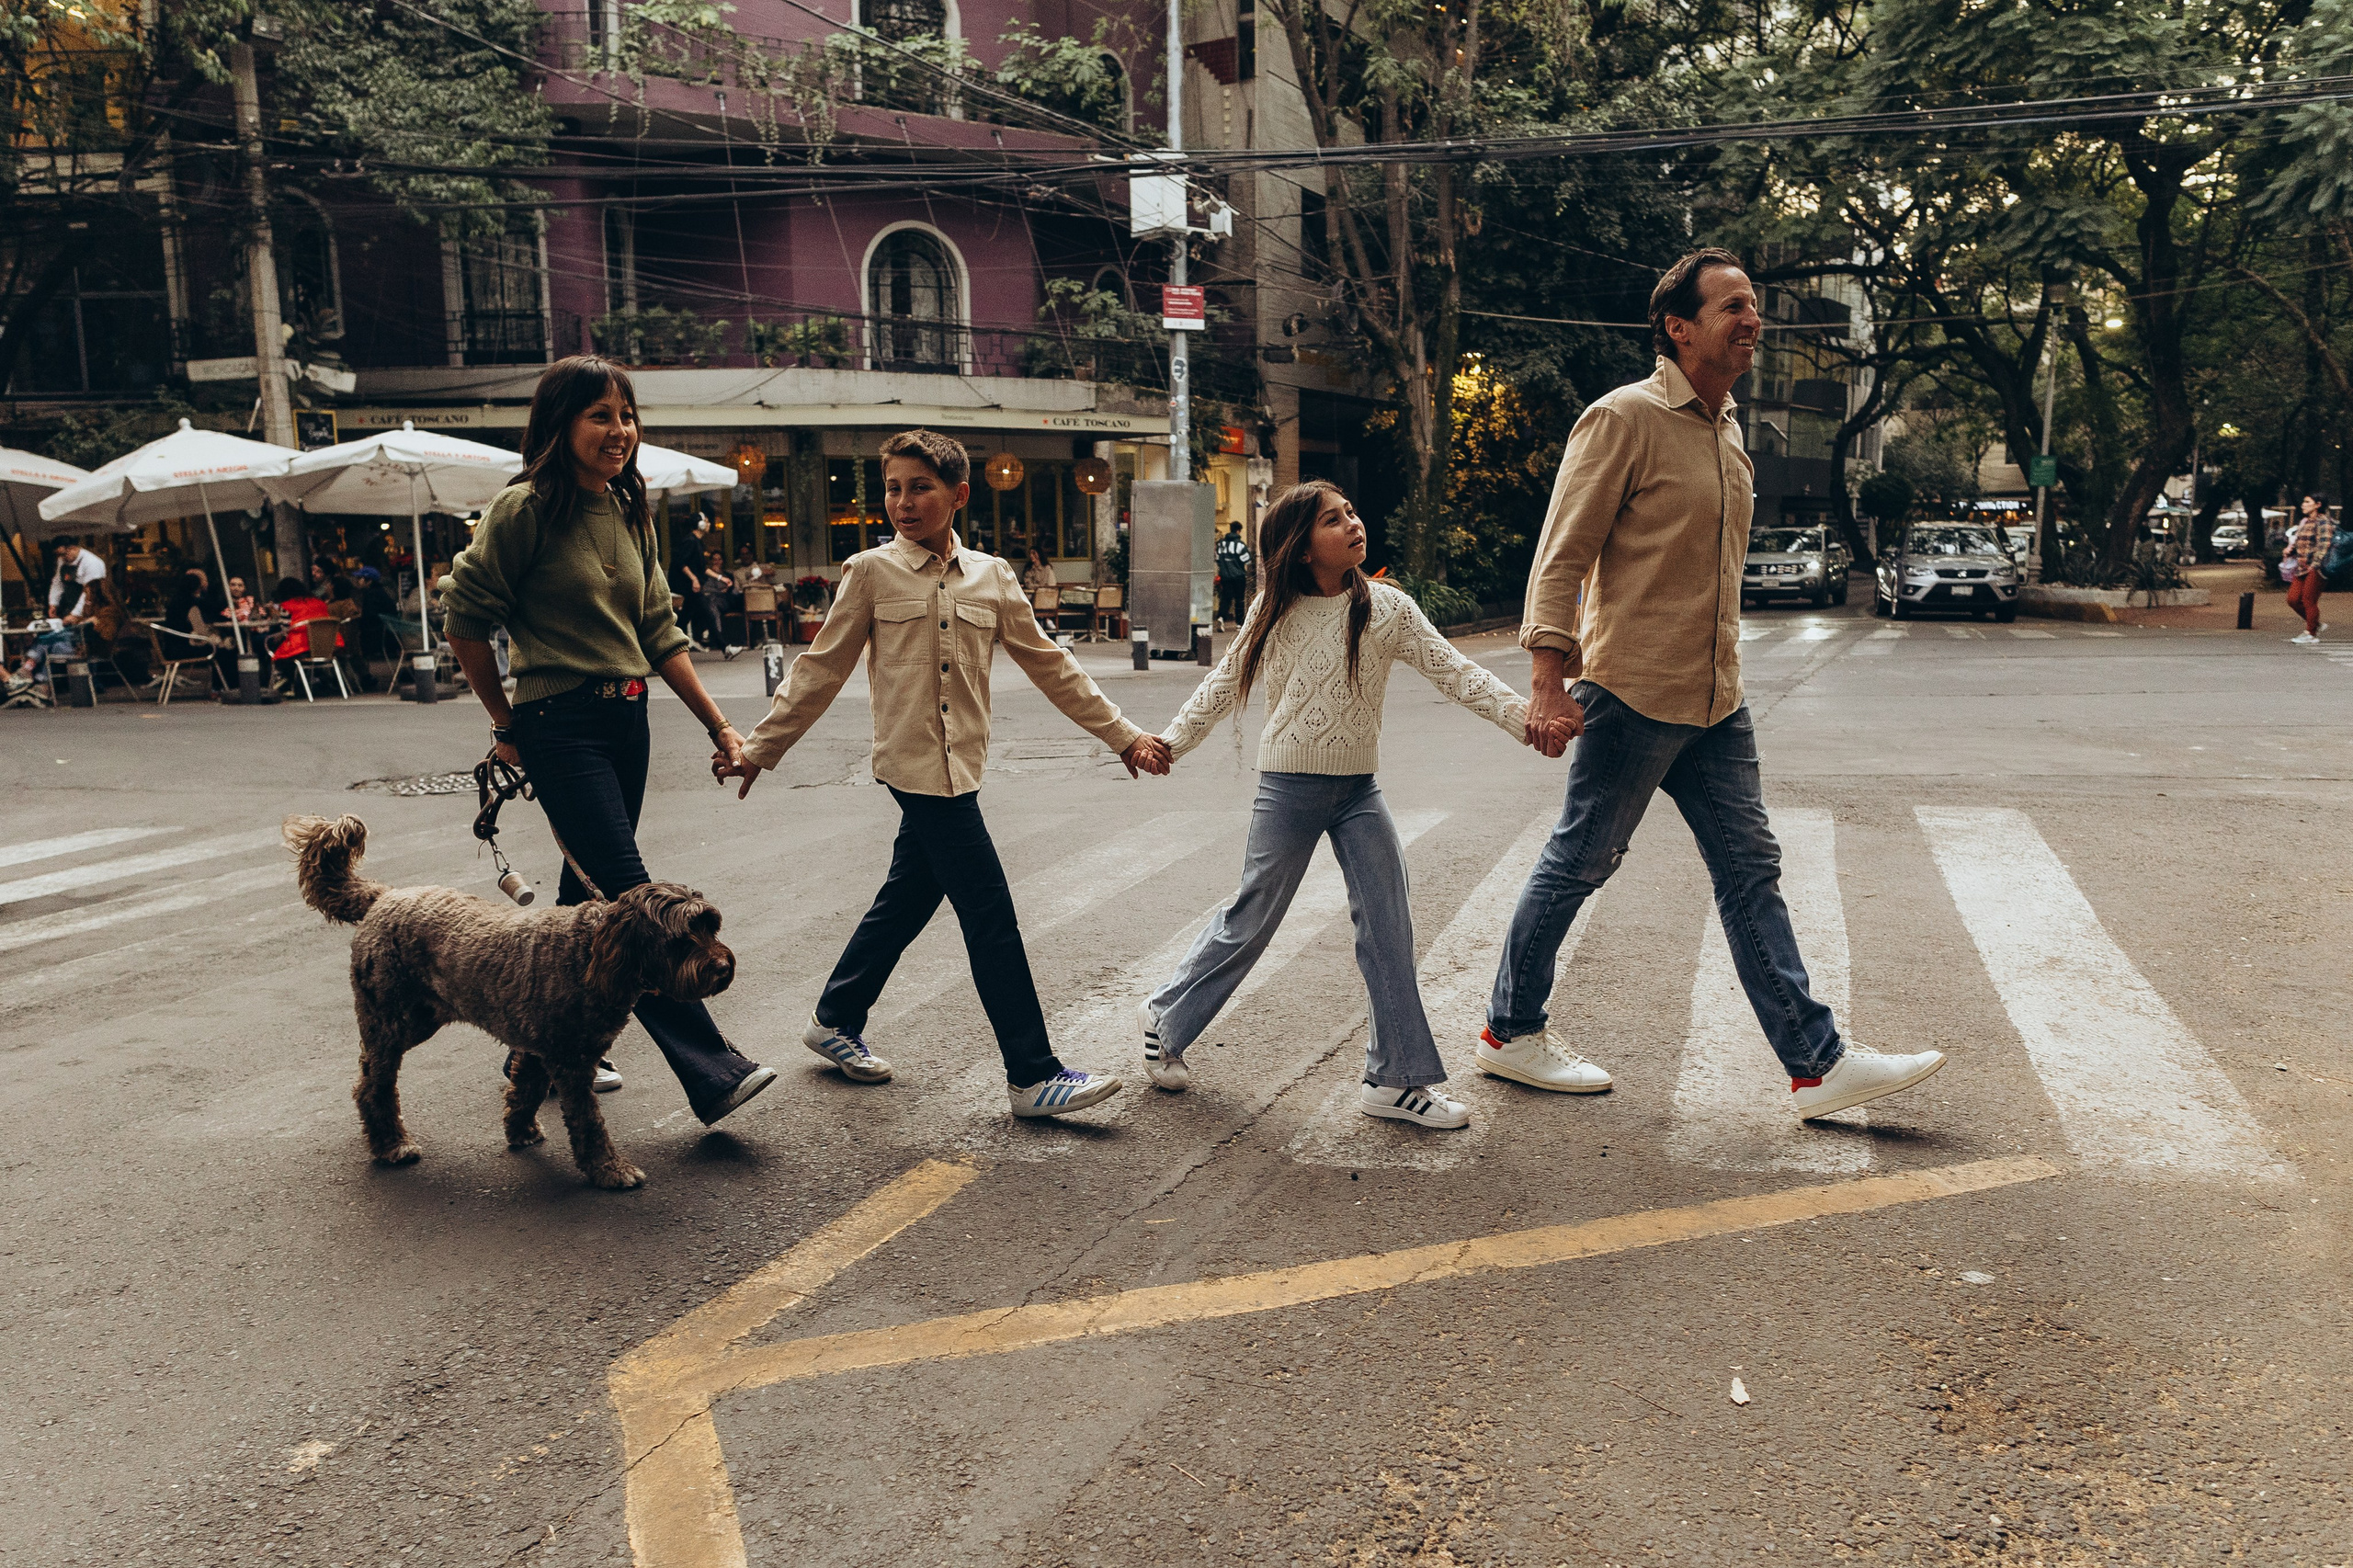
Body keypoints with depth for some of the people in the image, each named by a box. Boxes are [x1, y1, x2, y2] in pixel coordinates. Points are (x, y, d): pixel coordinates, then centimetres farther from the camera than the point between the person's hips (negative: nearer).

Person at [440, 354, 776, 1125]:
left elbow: (659, 632, 13)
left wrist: (718, 724, 8)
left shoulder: (629, 513, 11)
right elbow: (467, 621, -6)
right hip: (560, 726, -8)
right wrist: (506, 724, 2)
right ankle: (712, 1073, -11)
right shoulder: (524, 509, -10)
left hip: (628, 719, 8)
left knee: (589, 894, 14)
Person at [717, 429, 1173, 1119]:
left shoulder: (991, 577, 8)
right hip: (915, 766, -5)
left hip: (959, 768, 5)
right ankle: (1033, 1075, 0)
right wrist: (760, 748, 4)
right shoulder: (871, 572, -2)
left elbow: (1048, 664, 13)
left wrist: (1122, 734, 12)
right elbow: (821, 671, 3)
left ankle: (835, 1022, 37)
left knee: (908, 900, 16)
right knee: (990, 912, -7)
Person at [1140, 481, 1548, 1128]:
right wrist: (1172, 741, 6)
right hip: (1289, 786, -2)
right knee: (1251, 919, 6)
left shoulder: (1387, 608, -3)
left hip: (1359, 789, 2)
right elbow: (1225, 683, 9)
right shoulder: (1275, 610, -3)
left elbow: (1455, 672, -8)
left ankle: (1396, 1078, 7)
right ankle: (1167, 1015, 28)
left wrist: (1522, 716, -20)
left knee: (1387, 924, -2)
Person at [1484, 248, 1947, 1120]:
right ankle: (1509, 1033, 21)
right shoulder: (1624, 419, -11)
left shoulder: (1726, 428, 15)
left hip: (1715, 701, 8)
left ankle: (1817, 1064, 10)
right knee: (1579, 864, 4)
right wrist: (1550, 686, -23)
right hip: (1632, 692, -8)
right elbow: (1561, 557, -16)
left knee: (1751, 875, 6)